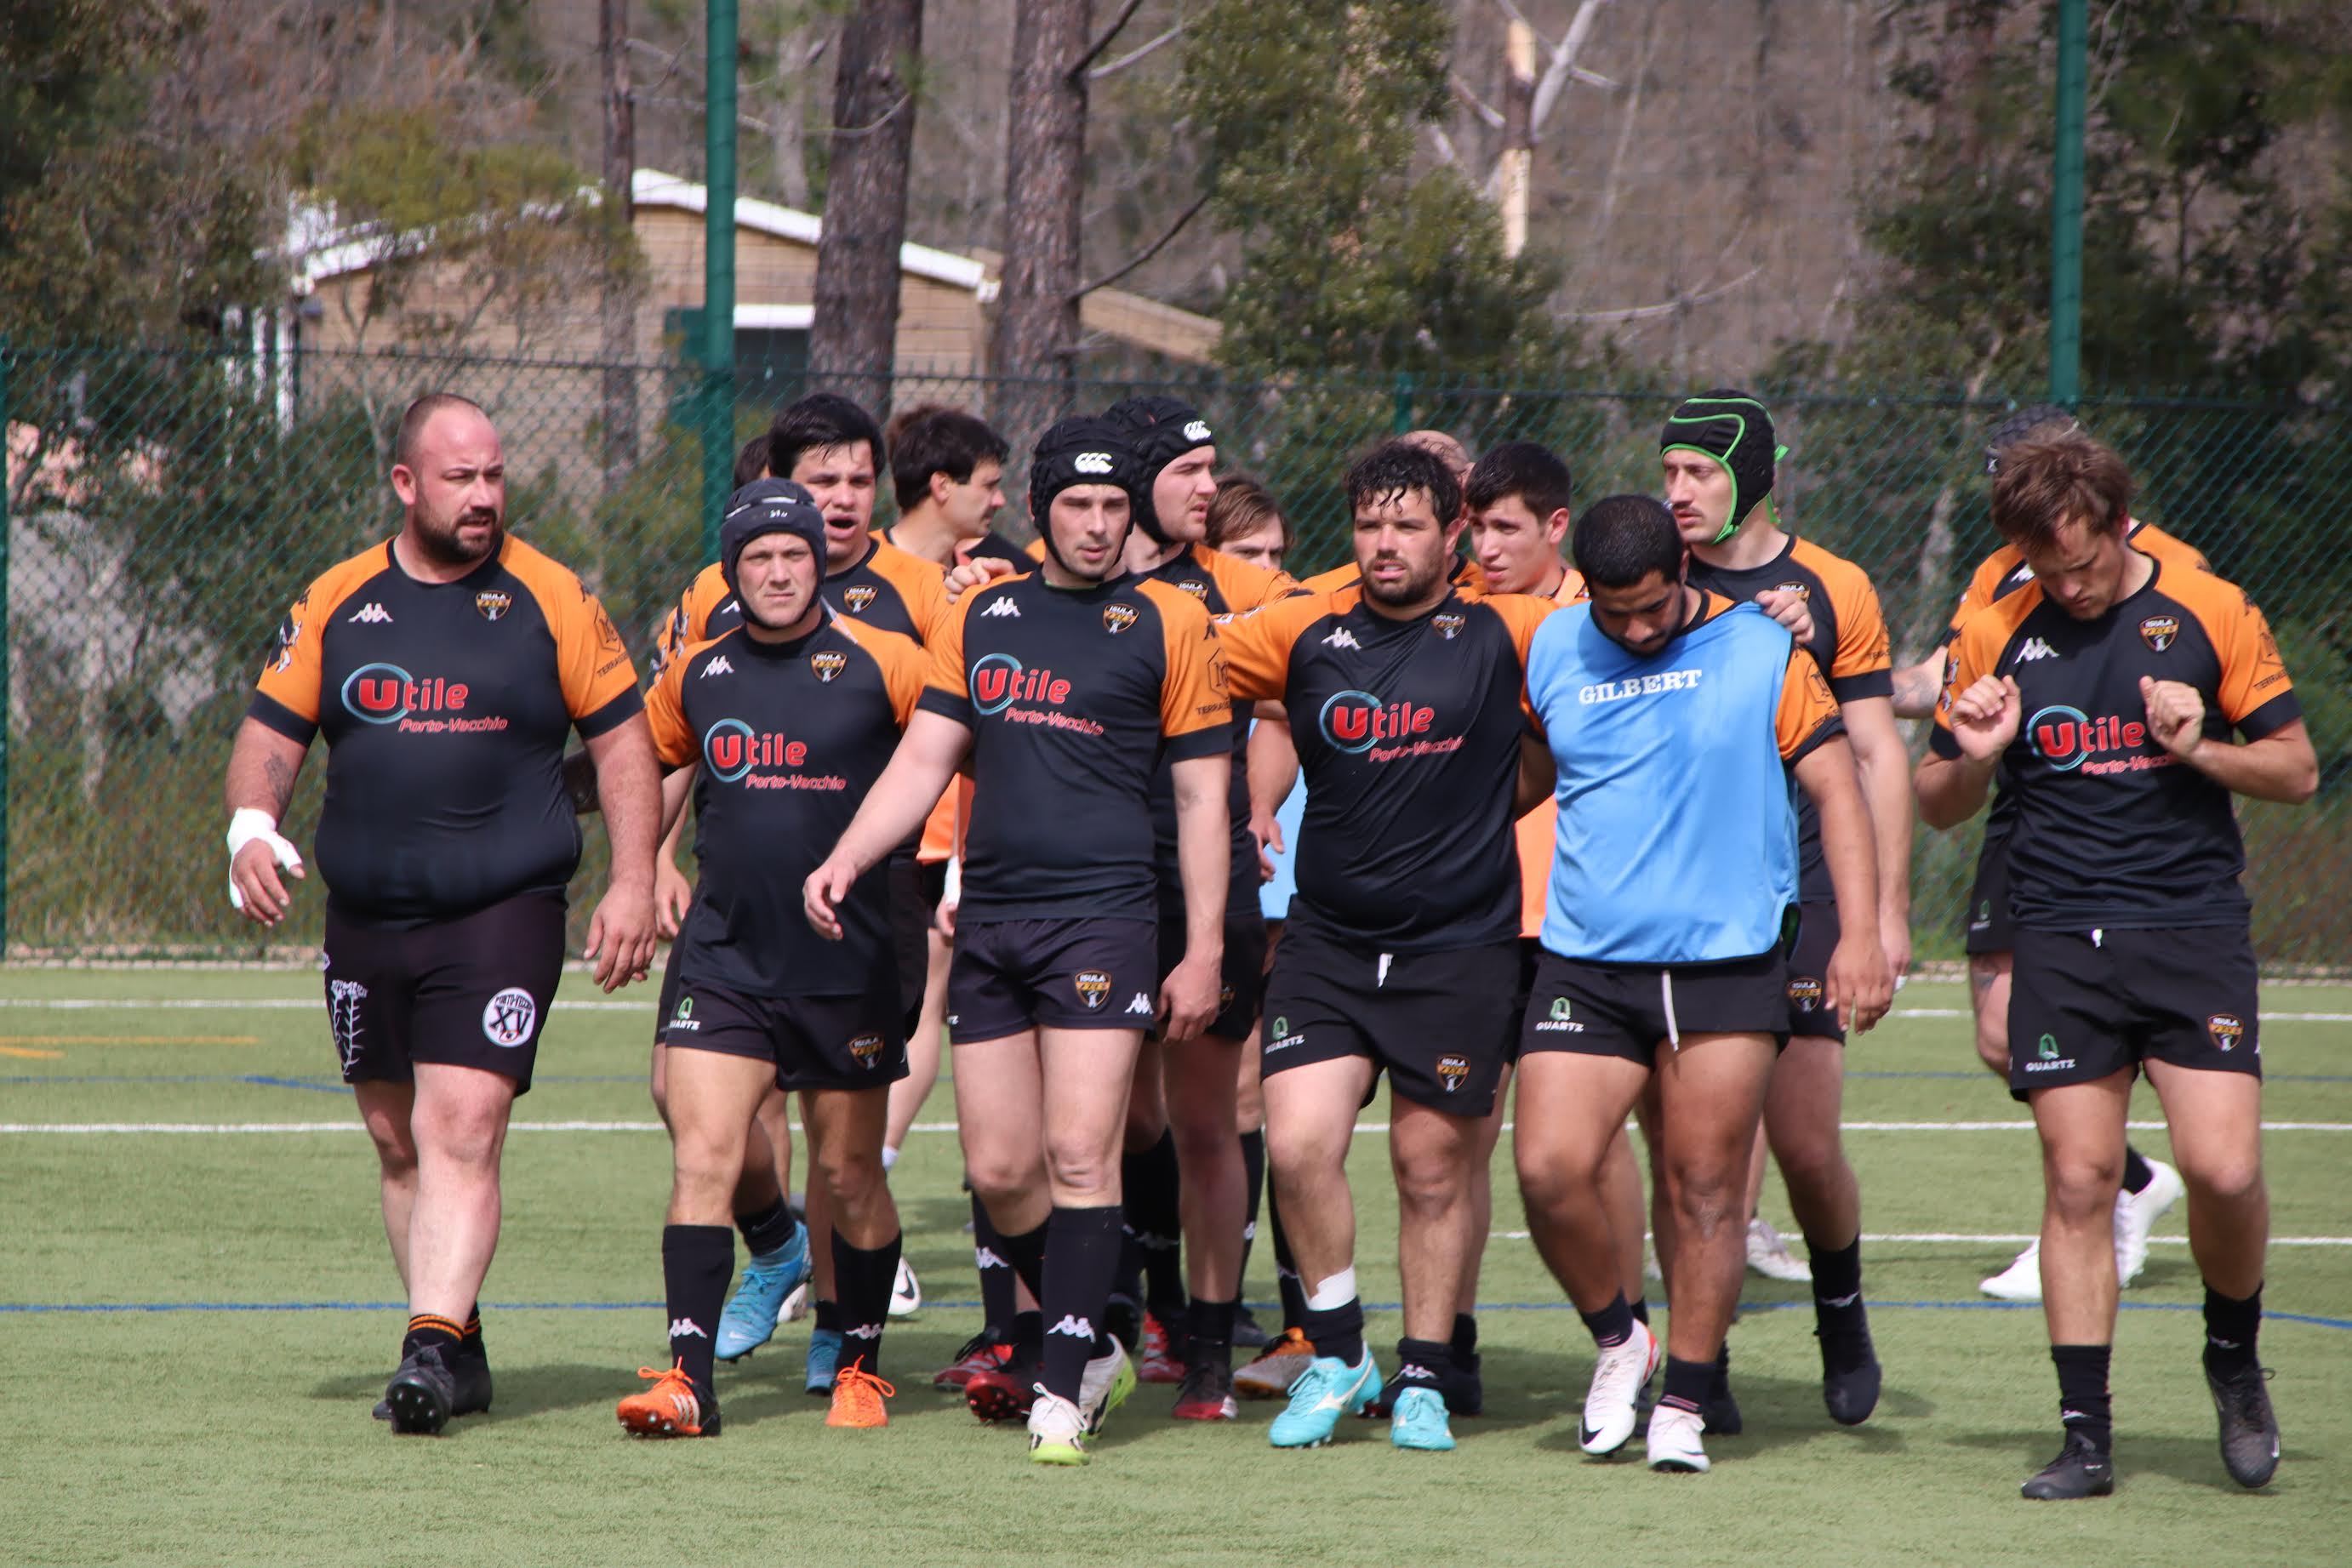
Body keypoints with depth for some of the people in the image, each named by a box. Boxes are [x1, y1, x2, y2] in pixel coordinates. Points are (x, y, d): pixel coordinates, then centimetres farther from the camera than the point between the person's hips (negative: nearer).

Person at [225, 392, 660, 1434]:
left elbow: (622, 735, 4)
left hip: (503, 915, -4)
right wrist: (252, 826, -9)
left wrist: (634, 884, -4)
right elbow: (271, 728, 11)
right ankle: (457, 1344, 20)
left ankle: (432, 1348, -22)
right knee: (398, 1143, 9)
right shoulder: (336, 603, 8)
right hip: (365, 919, 4)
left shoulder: (549, 598, 1)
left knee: (460, 1130, -16)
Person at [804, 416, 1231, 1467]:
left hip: (1101, 917, -4)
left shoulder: (1166, 624, 3)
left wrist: (1203, 950, -1)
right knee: (998, 1169, 2)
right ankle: (1094, 1350, 21)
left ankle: (1063, 1389, -8)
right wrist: (843, 861, -2)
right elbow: (924, 758, 14)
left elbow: (1202, 795, 4)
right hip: (989, 924, 4)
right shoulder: (982, 616, 14)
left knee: (1080, 1155, -12)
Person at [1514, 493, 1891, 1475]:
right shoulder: (1552, 652, 8)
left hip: (1727, 961, -2)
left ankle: (1682, 1403, 11)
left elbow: (1835, 789, 0)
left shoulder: (1762, 653, 1)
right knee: (1548, 1170, -11)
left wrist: (1859, 934, -8)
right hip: (1586, 961, 2)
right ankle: (1617, 1340, 14)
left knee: (1705, 1190, -2)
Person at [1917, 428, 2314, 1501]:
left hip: (2193, 926, -2)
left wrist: (2201, 750, -14)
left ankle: (2235, 1352, 15)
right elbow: (1938, 805, 15)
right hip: (2061, 939, 2)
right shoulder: (1995, 636, 6)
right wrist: (1971, 759, -7)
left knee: (2222, 1168, -13)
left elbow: (2296, 770, 5)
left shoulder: (2210, 615, 1)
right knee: (2078, 1179, -3)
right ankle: (2085, 1432, 3)